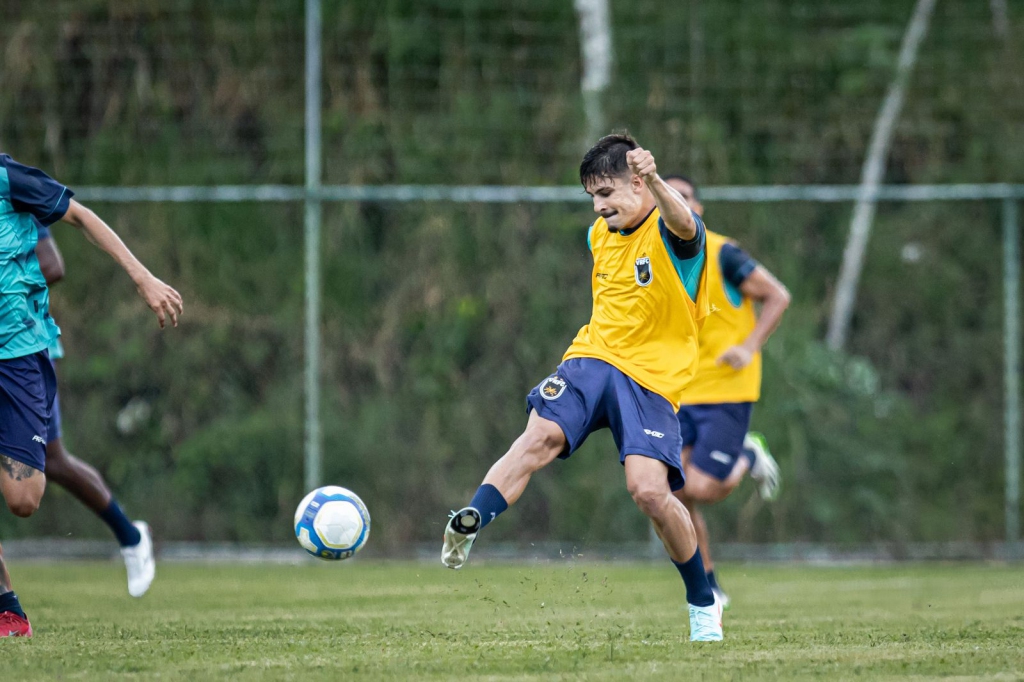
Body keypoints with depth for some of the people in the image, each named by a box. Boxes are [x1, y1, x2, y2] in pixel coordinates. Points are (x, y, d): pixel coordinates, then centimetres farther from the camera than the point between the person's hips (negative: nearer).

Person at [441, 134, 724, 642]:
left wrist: (655, 182, -56)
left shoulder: (671, 233, -9)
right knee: (543, 433, -25)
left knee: (649, 490, -18)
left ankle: (704, 604, 3)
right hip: (592, 356, 5)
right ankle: (467, 527, -41)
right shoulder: (600, 235, 14)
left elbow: (682, 224, -37)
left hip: (652, 379, -5)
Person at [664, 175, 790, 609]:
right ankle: (708, 587, 7)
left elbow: (777, 297, -6)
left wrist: (750, 347, -17)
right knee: (672, 492, -7)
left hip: (726, 390, -5)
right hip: (679, 395, 5)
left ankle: (748, 459, 18)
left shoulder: (720, 254, -9)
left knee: (700, 489, -15)